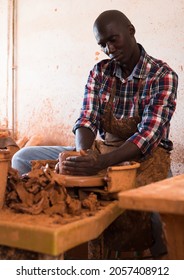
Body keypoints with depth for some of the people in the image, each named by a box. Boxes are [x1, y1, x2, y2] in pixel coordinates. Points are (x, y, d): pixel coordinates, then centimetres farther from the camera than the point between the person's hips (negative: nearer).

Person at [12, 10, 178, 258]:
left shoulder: (163, 75, -10)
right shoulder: (99, 72, 4)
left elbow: (148, 134, -22)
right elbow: (87, 119, -5)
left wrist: (100, 163, -37)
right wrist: (83, 154, -29)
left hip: (144, 156, -4)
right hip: (101, 150, 5)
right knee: (23, 158, -8)